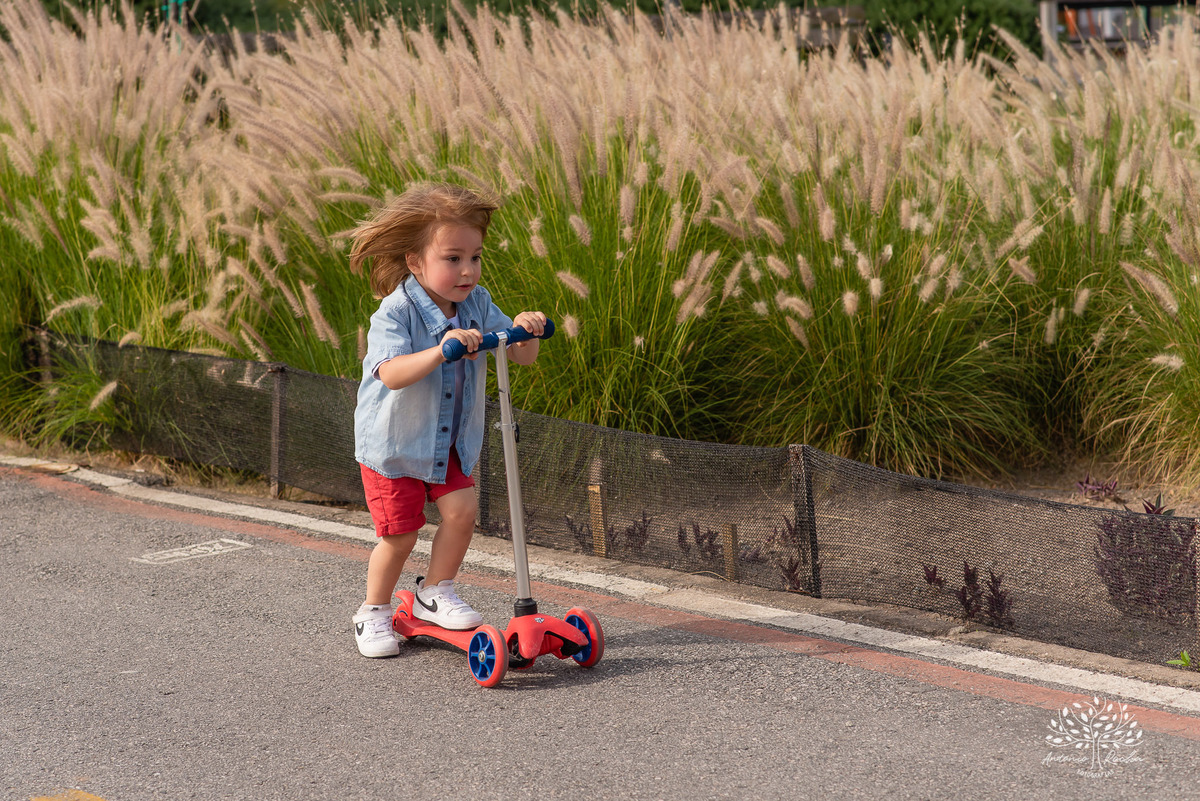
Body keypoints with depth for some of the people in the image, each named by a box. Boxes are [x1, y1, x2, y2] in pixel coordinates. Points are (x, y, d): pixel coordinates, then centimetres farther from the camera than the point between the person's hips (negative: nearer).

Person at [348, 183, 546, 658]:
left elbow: (521, 357, -8)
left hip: (448, 443, 5)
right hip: (393, 443, -5)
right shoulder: (396, 312, -24)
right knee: (399, 534, 1)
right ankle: (374, 611, 24)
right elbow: (390, 373, -40)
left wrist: (523, 332, -31)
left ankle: (436, 593, 14)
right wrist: (439, 351, -55)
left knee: (461, 511, -9)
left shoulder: (476, 304, -7)